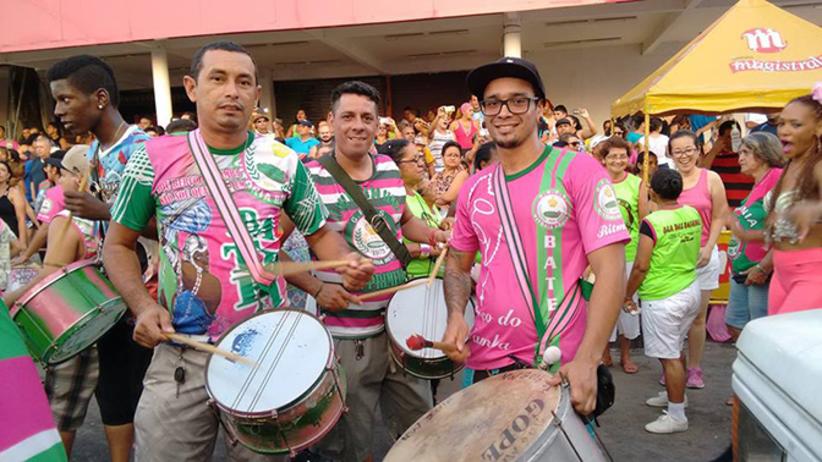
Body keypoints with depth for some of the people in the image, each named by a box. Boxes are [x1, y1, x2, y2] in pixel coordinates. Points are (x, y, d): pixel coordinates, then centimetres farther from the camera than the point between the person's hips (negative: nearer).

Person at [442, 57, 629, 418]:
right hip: (486, 364, 5)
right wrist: (456, 316, -3)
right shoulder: (474, 189, 5)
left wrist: (587, 360, -22)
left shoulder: (578, 171, -9)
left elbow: (611, 269, -13)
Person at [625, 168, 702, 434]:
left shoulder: (652, 223, -20)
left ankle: (677, 416, 10)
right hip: (690, 290, 8)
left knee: (669, 357, 1)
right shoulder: (693, 214, 0)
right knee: (675, 349, 23)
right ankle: (676, 394, 40)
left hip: (662, 298, -8)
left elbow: (641, 266, -16)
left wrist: (628, 294, -4)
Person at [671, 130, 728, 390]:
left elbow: (719, 217, 0)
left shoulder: (711, 179, -1)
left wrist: (708, 248, -10)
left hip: (702, 256, 0)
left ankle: (694, 368, 21)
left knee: (698, 316, 8)